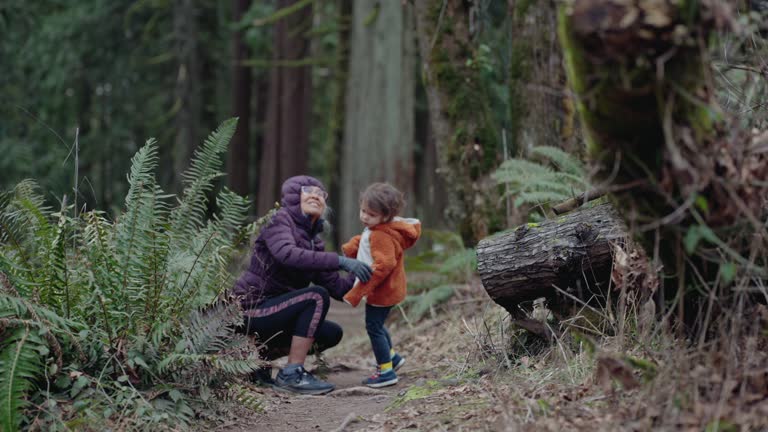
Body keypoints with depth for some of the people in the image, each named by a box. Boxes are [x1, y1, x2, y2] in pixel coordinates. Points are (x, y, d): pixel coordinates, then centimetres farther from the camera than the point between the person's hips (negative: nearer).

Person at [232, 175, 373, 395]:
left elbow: (339, 289, 5)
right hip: (251, 310, -8)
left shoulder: (314, 242, 13)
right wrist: (339, 261, -35)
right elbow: (288, 255, -32)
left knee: (332, 334, 4)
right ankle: (292, 374, -20)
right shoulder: (279, 220, -9)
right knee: (316, 296, -22)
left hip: (272, 314, 8)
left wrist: (360, 273, -12)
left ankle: (259, 356, 9)